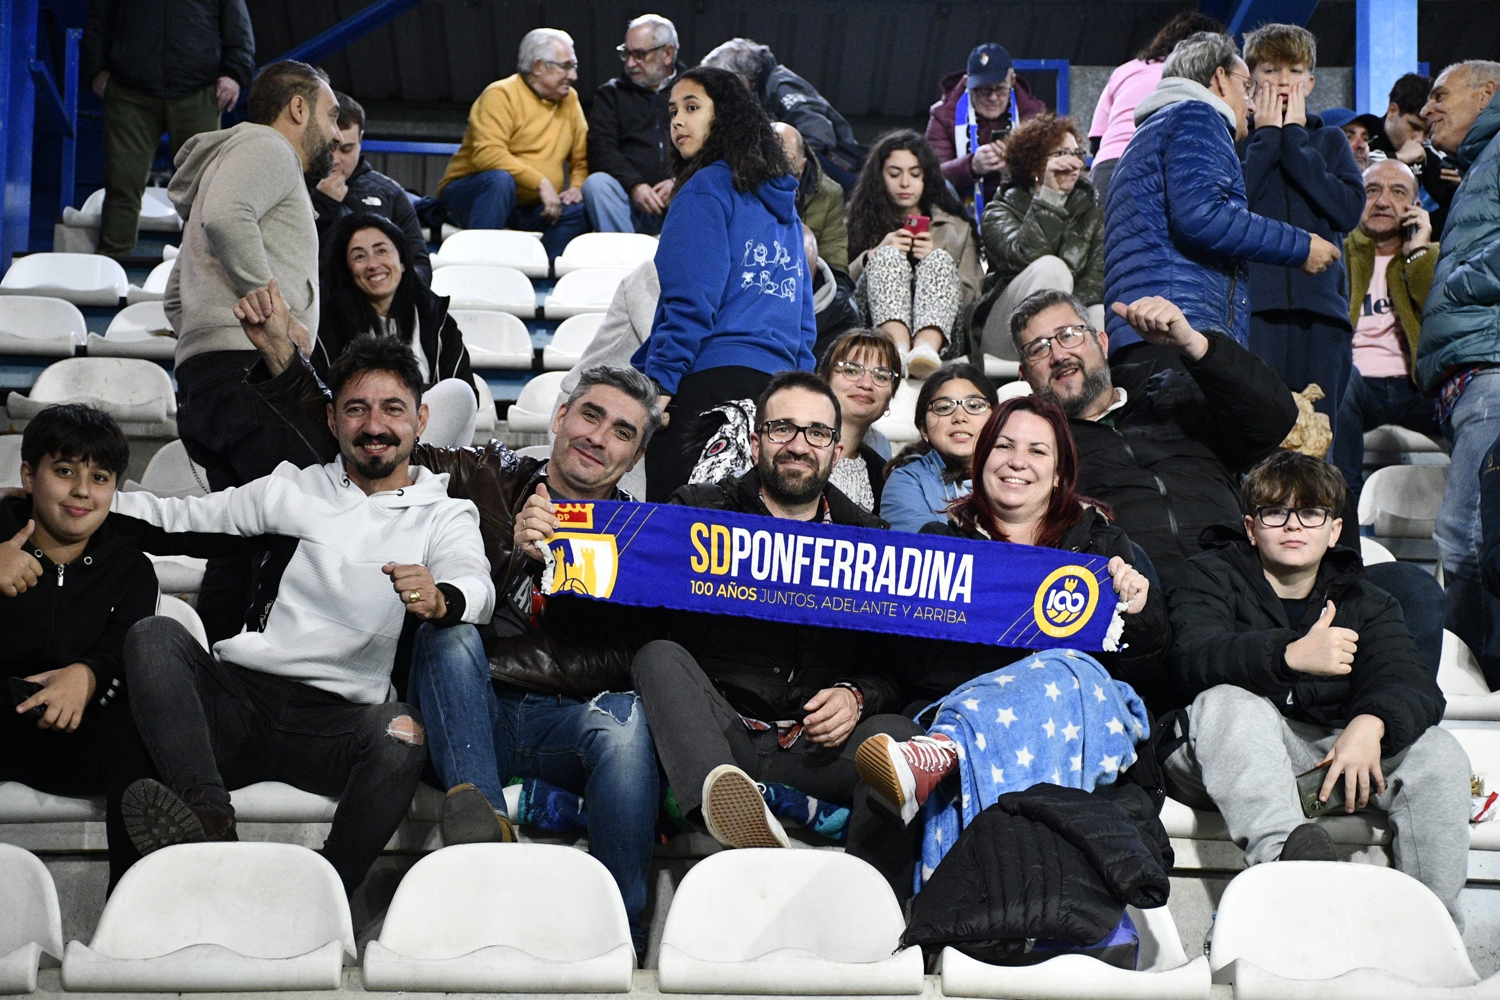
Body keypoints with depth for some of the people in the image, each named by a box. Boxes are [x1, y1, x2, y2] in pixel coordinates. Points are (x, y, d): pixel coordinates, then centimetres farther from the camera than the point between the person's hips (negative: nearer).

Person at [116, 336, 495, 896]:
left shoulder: (445, 517, 14)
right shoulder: (291, 491, 22)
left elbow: (477, 588, -7)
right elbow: (175, 516, 25)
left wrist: (439, 600, -33)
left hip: (332, 723, -2)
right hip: (235, 695, 3)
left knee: (401, 729, -34)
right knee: (154, 635, -25)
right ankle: (207, 818, -43)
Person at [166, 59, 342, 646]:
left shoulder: (231, 158, 36)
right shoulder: (266, 147, 4)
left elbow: (177, 297, 37)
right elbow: (224, 216, -20)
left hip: (204, 377, 11)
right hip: (246, 366, -11)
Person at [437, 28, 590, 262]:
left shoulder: (570, 99, 12)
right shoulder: (501, 95, -10)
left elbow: (582, 158, 17)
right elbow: (487, 154, -24)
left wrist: (577, 186, -6)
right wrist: (541, 183, -28)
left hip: (529, 209, 5)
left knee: (579, 209, -20)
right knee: (500, 179, -37)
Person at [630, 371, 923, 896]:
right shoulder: (699, 511, 12)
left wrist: (856, 697, -8)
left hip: (815, 744, 1)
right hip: (718, 731, -1)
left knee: (898, 738, -28)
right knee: (660, 657, -29)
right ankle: (722, 794, -56)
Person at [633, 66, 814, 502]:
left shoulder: (708, 187, -3)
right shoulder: (781, 201, 20)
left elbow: (690, 300, -12)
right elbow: (803, 315, 21)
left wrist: (659, 380, -13)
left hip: (710, 377, -8)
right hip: (777, 388, 8)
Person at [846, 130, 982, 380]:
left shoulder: (956, 228, 25)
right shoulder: (861, 221, 22)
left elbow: (974, 296, 12)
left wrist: (938, 260, -1)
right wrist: (874, 255, -7)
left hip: (941, 329, 1)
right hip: (876, 325, -1)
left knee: (939, 259, -23)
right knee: (889, 256, -23)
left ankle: (926, 348, -54)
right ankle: (899, 349, -53)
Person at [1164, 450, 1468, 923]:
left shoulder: (1365, 603, 12)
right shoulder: (1209, 577, 2)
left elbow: (1412, 685, -7)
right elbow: (1193, 658, -20)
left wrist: (1370, 724, -32)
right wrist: (1291, 655, -38)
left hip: (1329, 753, 3)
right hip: (1225, 762, -3)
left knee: (1438, 751, -17)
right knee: (1229, 701, -33)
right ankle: (1288, 848, -54)